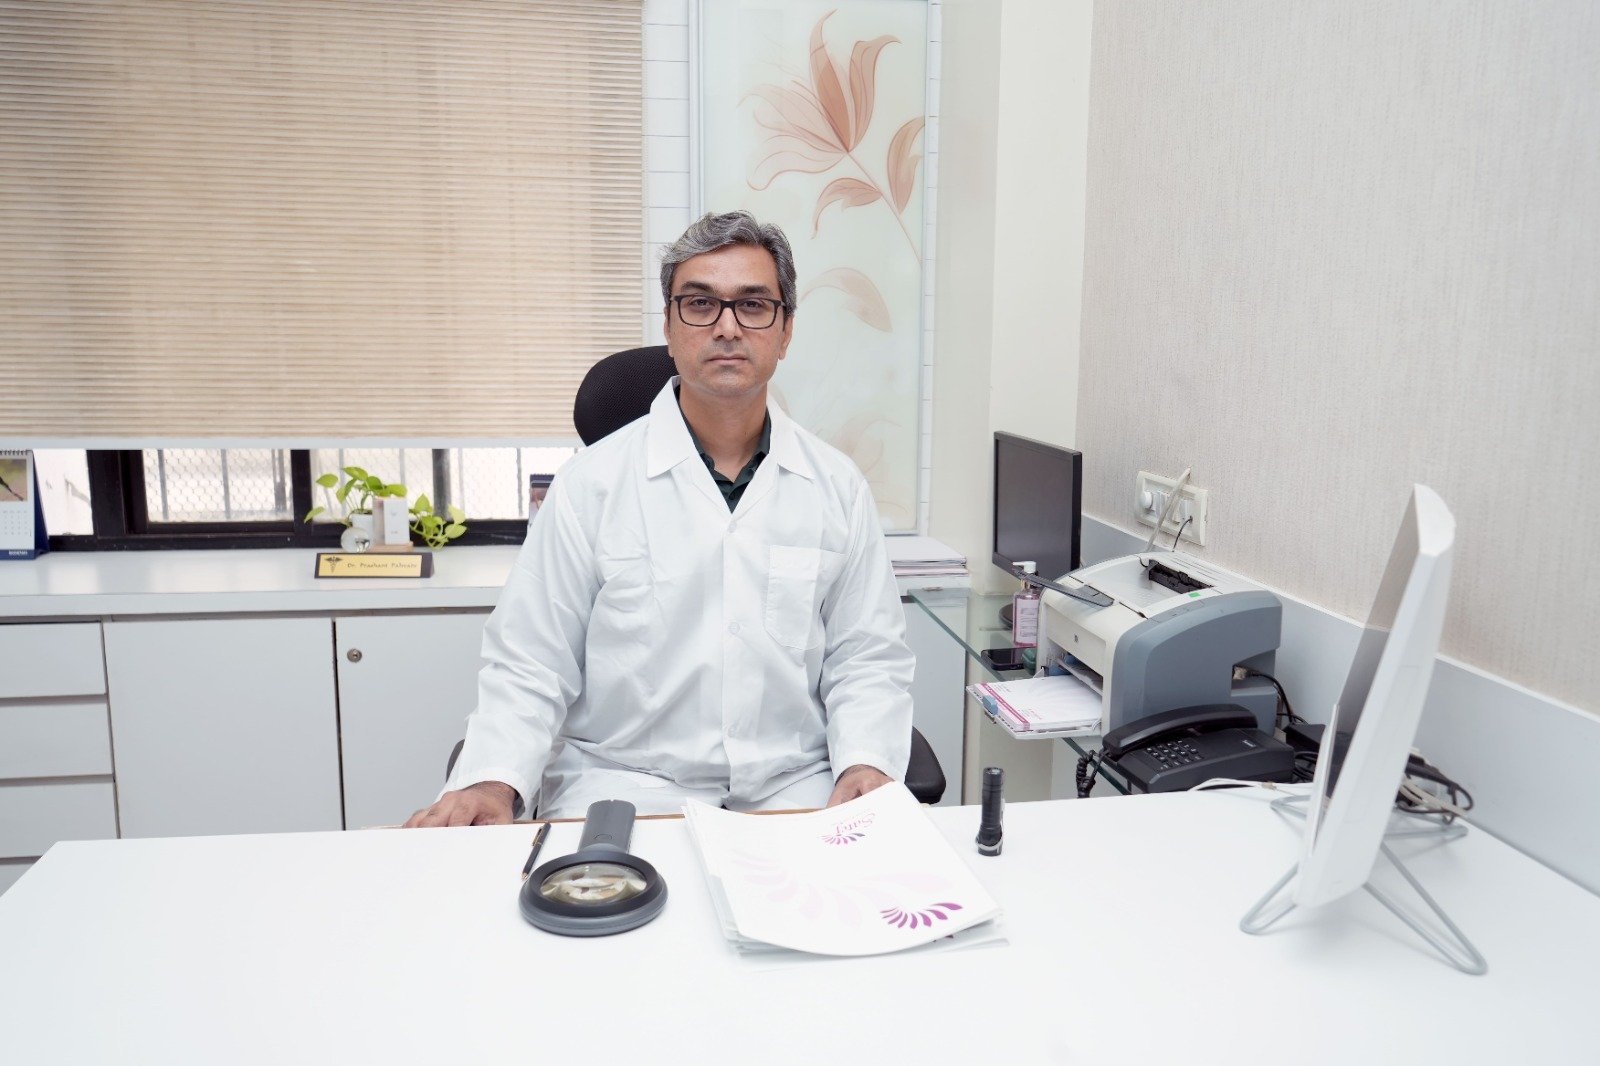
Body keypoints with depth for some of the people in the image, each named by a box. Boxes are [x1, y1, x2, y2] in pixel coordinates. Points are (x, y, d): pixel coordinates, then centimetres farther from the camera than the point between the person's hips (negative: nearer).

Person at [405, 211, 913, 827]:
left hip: (793, 790, 2)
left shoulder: (838, 487, 7)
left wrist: (866, 763, -8)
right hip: (620, 782, -1)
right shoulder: (592, 482, -1)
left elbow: (868, 659, 10)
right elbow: (531, 666, 0)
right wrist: (492, 783, -17)